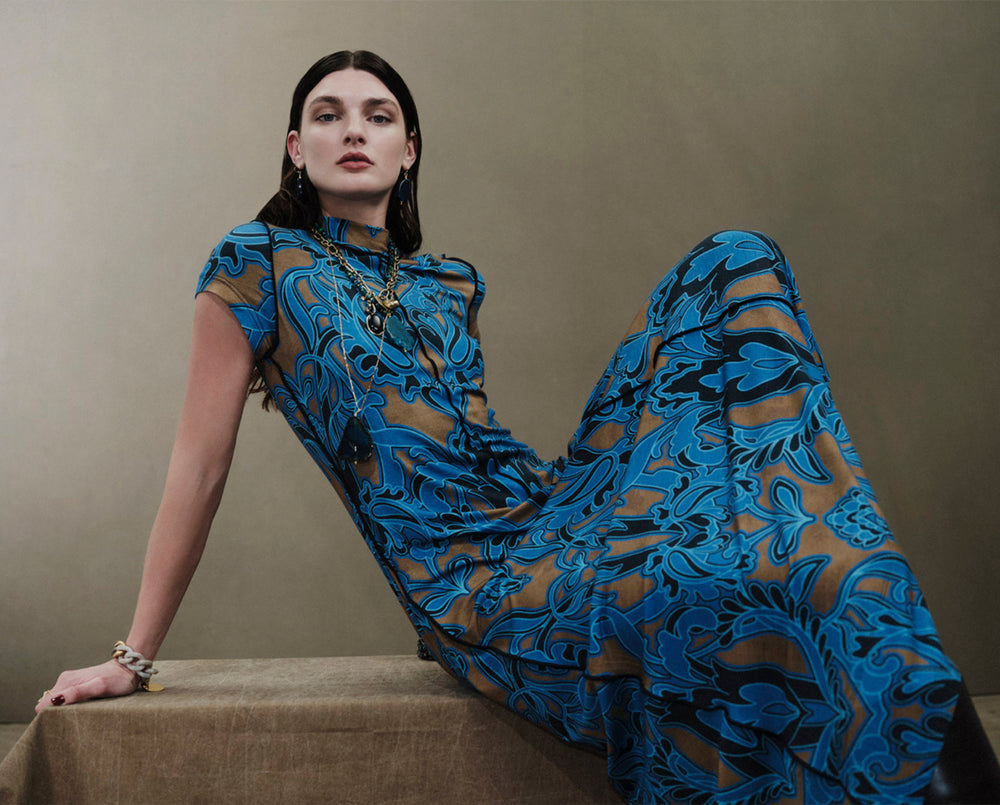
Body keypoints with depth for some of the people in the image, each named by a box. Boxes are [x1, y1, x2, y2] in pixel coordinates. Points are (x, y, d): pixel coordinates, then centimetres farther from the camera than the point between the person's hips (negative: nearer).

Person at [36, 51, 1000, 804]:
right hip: (469, 582, -7)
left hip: (556, 508, 7)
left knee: (735, 268, -6)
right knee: (745, 581, -37)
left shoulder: (451, 283, 17)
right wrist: (132, 657, 0)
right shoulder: (255, 266, 1)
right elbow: (201, 464, -1)